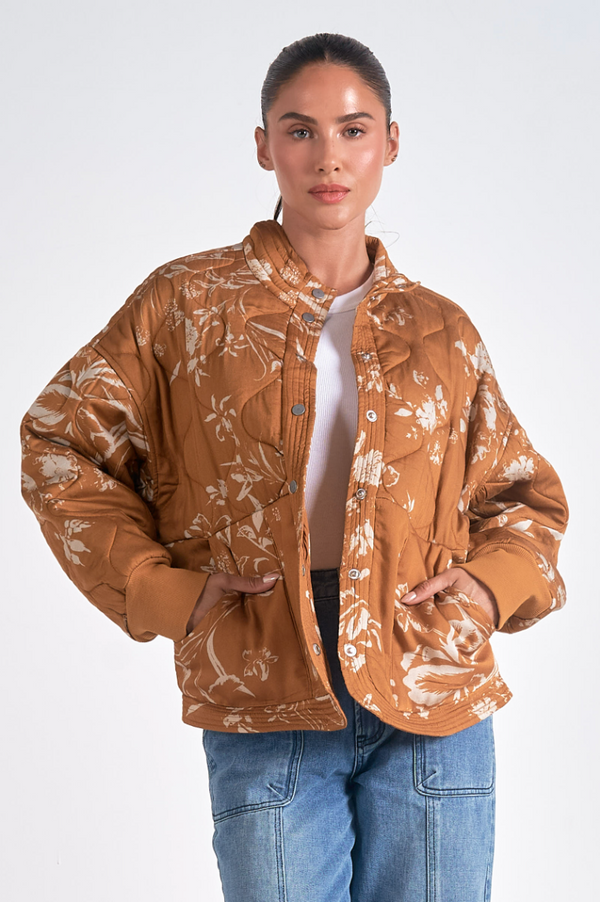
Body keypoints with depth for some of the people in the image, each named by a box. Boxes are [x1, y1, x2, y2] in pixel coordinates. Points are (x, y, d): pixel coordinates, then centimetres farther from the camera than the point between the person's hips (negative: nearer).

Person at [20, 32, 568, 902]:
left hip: (432, 703, 2)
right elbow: (60, 445, 7)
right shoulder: (187, 305, 4)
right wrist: (161, 590, -3)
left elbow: (526, 494, 21)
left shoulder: (441, 332, 10)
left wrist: (493, 586, 0)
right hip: (264, 707, -2)